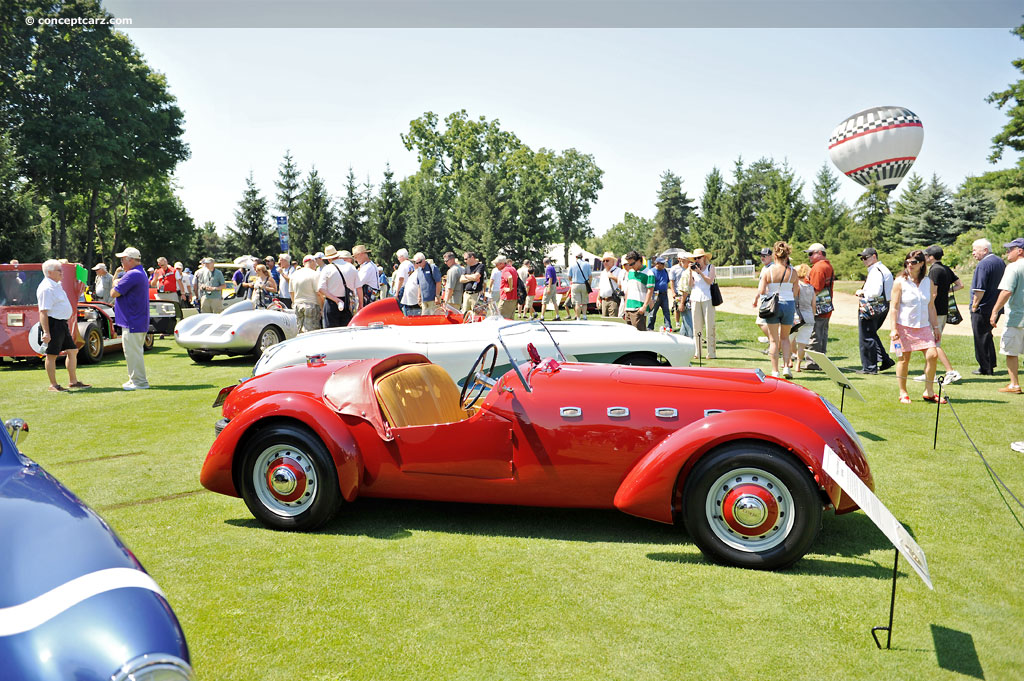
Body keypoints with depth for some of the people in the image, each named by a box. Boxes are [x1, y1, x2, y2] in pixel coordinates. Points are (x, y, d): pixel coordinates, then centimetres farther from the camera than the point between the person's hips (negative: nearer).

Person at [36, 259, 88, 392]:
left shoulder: (57, 285, 16)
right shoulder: (46, 288, -15)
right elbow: (43, 311, -21)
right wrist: (46, 332, -27)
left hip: (62, 324, 10)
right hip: (53, 324, -10)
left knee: (72, 351, 13)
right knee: (51, 355, -2)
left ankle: (73, 381, 21)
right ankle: (53, 385, 4)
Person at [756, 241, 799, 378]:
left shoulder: (768, 271, -9)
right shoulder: (792, 272, -3)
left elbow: (761, 292, -11)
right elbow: (795, 294, 1)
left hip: (772, 305, -2)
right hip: (789, 305, 2)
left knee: (774, 340, 7)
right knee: (785, 337, 19)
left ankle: (775, 371, 7)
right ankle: (786, 366, 7)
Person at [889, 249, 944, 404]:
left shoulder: (928, 282, 8)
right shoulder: (900, 282, -3)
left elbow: (931, 307, 13)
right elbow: (895, 307, -5)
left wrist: (935, 327, 11)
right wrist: (894, 328, -11)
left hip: (924, 326, 3)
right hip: (904, 326, -3)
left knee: (932, 355, -8)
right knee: (904, 358, 1)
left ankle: (929, 392, 5)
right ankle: (903, 393, 13)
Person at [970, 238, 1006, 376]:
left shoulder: (983, 264, -17)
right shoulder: (1001, 262, 13)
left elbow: (980, 289, -23)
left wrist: (974, 306, -13)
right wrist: (997, 305, 22)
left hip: (982, 309, -9)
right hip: (996, 307, 9)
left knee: (981, 339, 0)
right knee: (987, 336, 19)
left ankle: (985, 368, 5)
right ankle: (991, 365, 24)